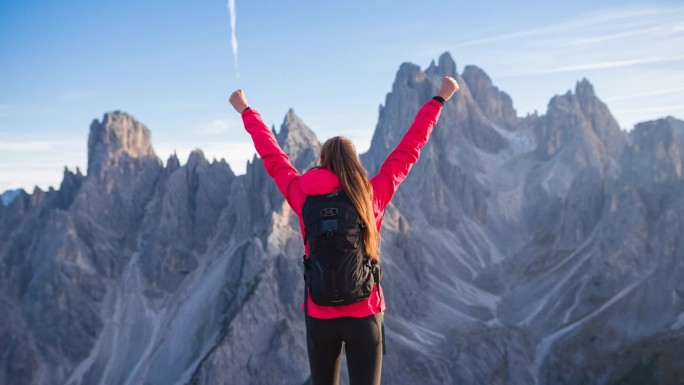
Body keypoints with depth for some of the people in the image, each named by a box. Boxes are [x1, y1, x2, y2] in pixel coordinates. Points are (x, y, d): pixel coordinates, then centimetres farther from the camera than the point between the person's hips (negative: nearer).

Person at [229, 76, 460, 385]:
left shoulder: (302, 197, -6)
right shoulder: (372, 196, -8)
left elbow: (273, 158, 8)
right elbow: (409, 150, 1)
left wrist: (247, 112, 23)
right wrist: (440, 99, 11)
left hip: (319, 317, 2)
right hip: (364, 316, -1)